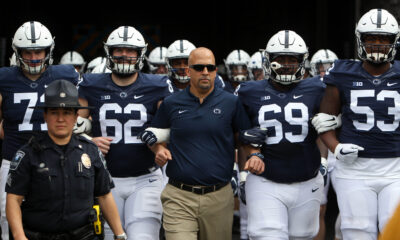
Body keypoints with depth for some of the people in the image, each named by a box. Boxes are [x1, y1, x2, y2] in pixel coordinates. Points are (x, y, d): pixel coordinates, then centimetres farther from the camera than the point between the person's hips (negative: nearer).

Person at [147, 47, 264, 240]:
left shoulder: (231, 103, 4)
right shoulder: (171, 104, 7)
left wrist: (254, 155, -6)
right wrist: (159, 150, -1)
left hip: (219, 197, 1)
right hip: (179, 197, -1)